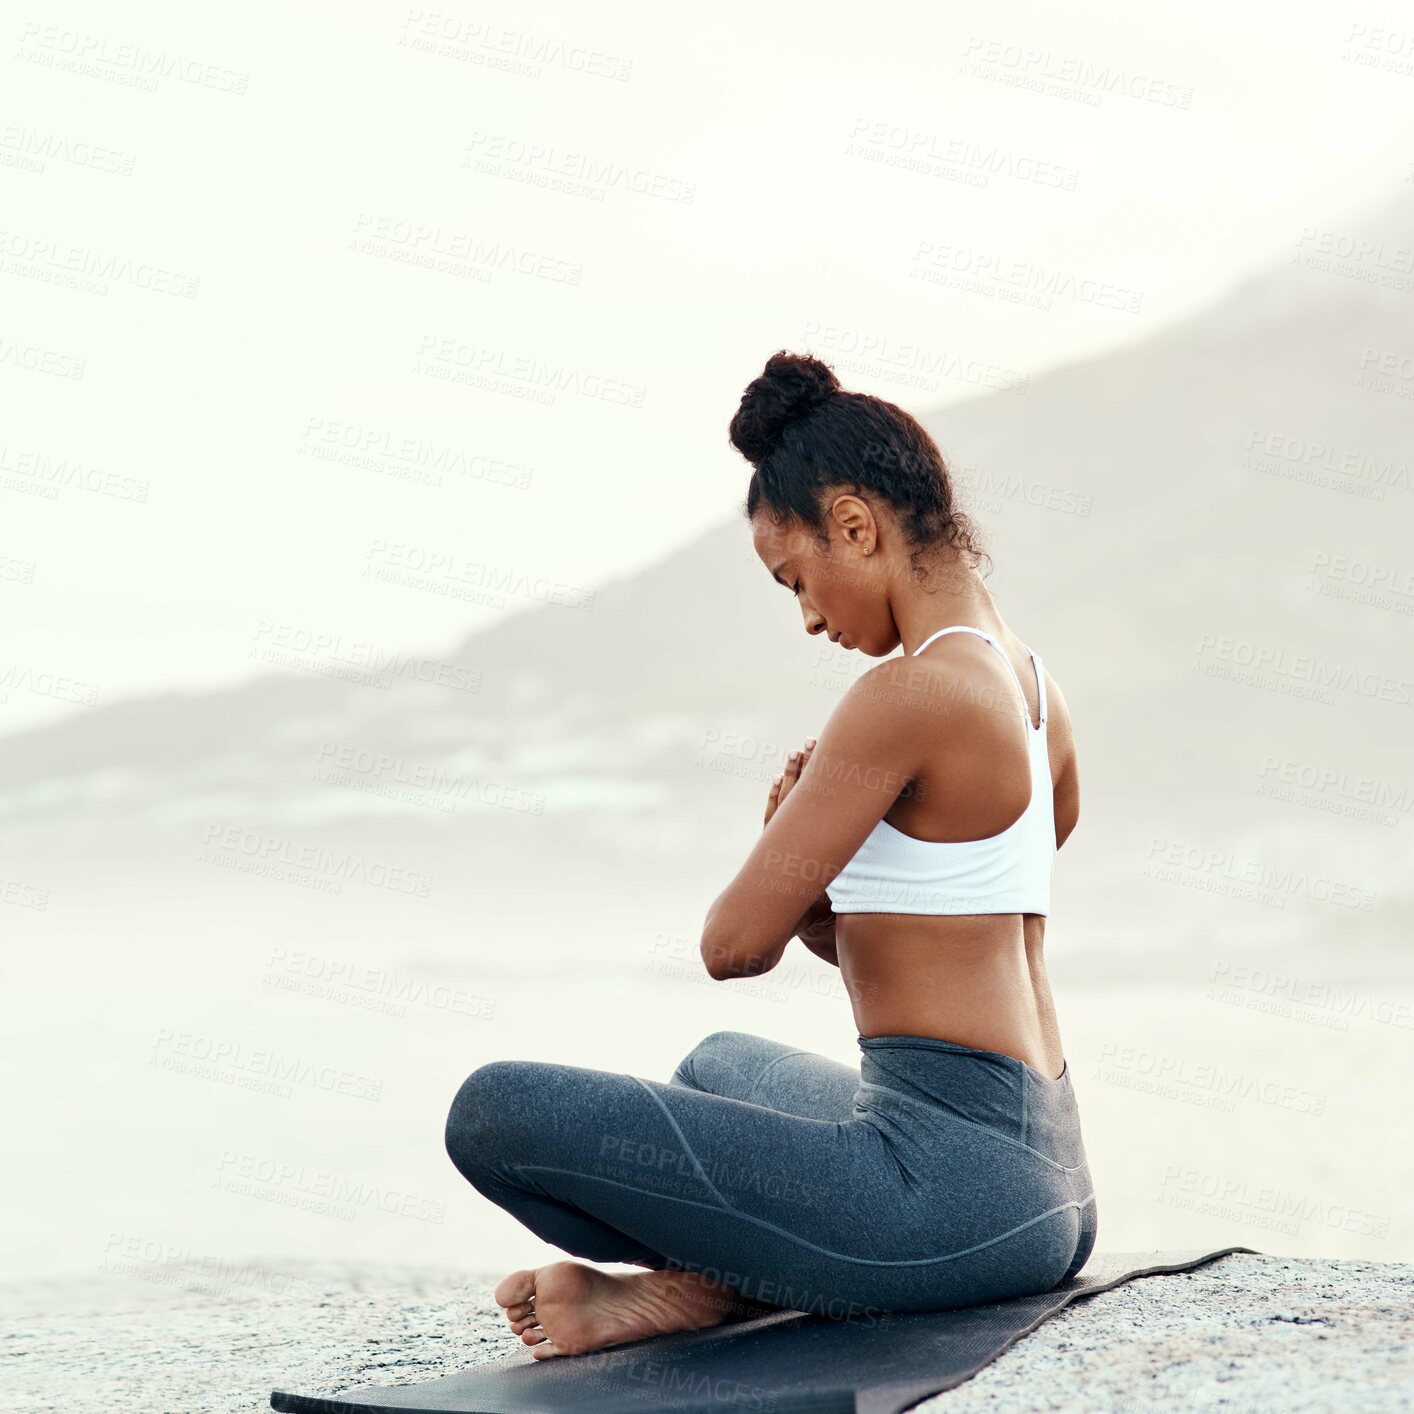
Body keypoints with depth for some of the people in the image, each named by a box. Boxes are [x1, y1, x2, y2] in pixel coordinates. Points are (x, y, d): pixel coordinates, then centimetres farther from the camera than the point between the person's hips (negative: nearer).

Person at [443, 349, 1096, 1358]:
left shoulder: (907, 695, -17)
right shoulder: (1035, 688, 13)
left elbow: (735, 942, -15)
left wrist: (777, 853, 6)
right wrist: (820, 905, 6)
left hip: (951, 1187, -10)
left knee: (497, 1110, -17)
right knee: (722, 1065, 40)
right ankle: (738, 1273, 10)